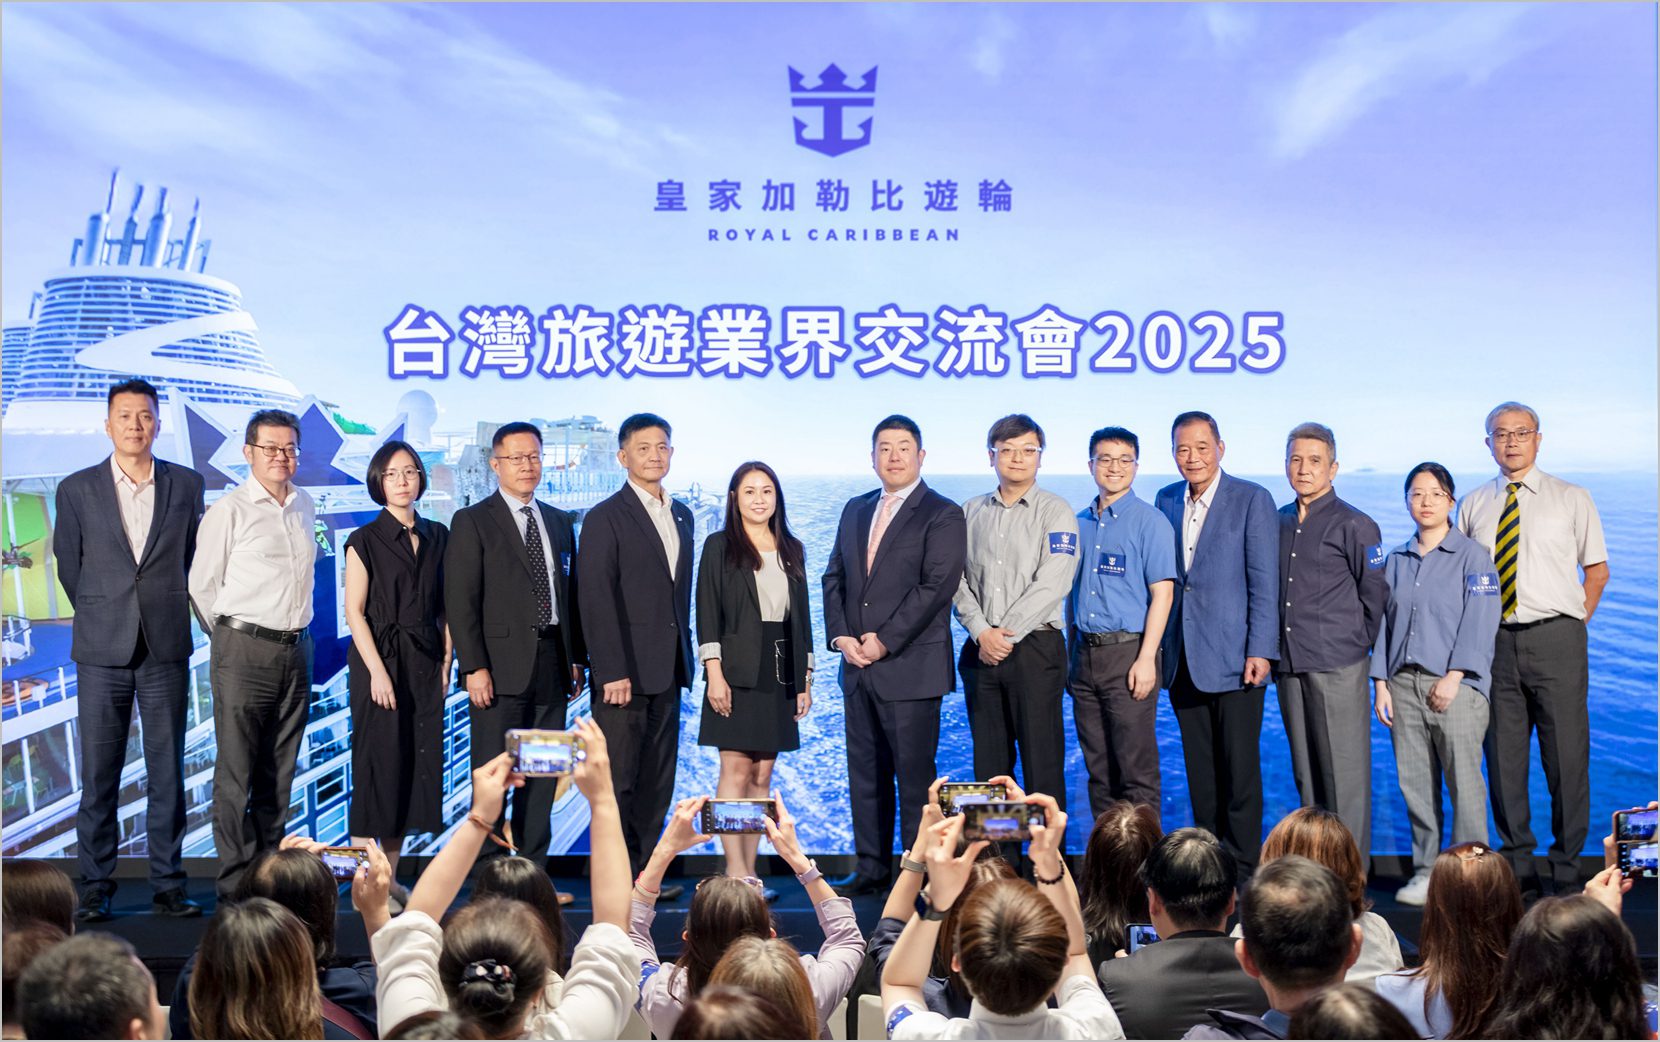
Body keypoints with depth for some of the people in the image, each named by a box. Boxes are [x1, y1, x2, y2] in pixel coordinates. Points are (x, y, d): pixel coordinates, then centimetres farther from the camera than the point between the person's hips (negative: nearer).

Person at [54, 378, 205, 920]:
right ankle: (95, 887, 13)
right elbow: (68, 567, 11)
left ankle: (168, 885, 12)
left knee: (168, 773, 4)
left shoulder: (186, 484, 5)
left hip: (167, 650, 1)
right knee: (98, 775, 3)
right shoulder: (77, 489, 3)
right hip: (102, 651, -1)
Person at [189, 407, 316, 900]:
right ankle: (236, 886, 4)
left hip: (296, 650, 6)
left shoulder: (305, 507, 10)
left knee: (279, 773, 12)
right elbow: (201, 586, -2)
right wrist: (231, 638, 6)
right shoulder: (228, 511, -7)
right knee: (236, 775, -2)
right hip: (244, 652, -5)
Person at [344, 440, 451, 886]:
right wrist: (378, 671, -14)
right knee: (377, 764, -5)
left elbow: (445, 606, 12)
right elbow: (354, 611, -7)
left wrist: (446, 661, 3)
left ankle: (389, 879, 14)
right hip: (381, 659, -5)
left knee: (417, 764, 5)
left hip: (425, 664, 5)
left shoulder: (437, 537, 11)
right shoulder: (365, 540, -2)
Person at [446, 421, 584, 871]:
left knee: (543, 775, 9)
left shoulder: (559, 522, 16)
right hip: (501, 666, -5)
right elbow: (460, 601, -7)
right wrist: (474, 667, -14)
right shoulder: (471, 522, -2)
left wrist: (576, 658, 11)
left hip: (552, 665, 5)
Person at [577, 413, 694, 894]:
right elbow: (597, 599, -12)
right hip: (626, 670, -7)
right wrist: (612, 671, -17)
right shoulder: (605, 519, -6)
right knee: (618, 778, -1)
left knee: (658, 779, 10)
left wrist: (684, 655, 12)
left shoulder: (682, 516, 15)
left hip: (667, 671, 7)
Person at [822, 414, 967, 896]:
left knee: (914, 775, -2)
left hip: (911, 667, -6)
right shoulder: (855, 511, 16)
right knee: (865, 773, 10)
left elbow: (936, 586, -13)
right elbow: (834, 578, 15)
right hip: (858, 667, 6)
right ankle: (870, 869, 19)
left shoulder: (943, 515, -4)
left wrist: (884, 641, -15)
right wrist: (841, 636, -1)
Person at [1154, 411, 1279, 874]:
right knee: (1200, 771, 10)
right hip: (1183, 659, 5)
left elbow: (1264, 582, -7)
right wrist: (1157, 650, 9)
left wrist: (1260, 650, -12)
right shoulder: (1166, 501, 11)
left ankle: (1243, 867, 9)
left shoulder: (1252, 500, -3)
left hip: (1234, 657, -5)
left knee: (1240, 768, 0)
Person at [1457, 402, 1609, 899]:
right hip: (1495, 642, 2)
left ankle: (1568, 870, 11)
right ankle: (1518, 870, 15)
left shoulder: (1572, 499, 7)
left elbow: (1597, 569, 10)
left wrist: (1573, 624, 2)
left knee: (1566, 756, -2)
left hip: (1555, 639, -2)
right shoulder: (1472, 505, 12)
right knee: (1503, 758, 4)